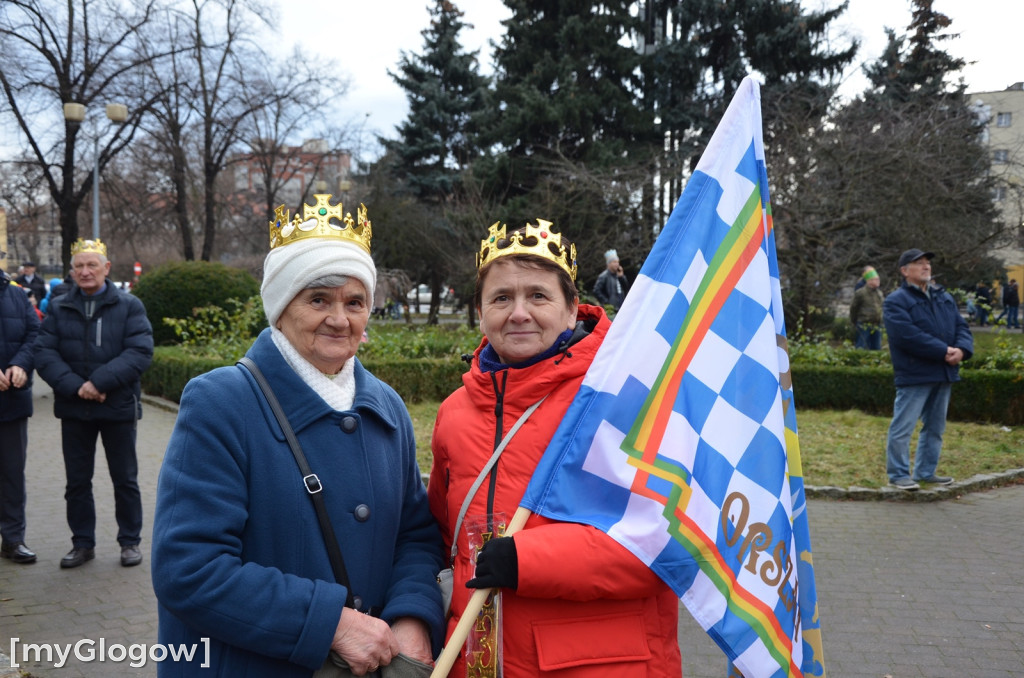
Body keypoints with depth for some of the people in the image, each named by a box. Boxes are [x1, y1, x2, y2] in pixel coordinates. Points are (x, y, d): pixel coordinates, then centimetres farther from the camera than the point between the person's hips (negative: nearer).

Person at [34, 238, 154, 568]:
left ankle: (130, 541, 21)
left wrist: (99, 382, -21)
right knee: (77, 480, 11)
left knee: (125, 479, 8)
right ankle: (82, 543, 25)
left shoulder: (129, 306, -3)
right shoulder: (59, 308, 5)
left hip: (118, 406, -2)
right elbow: (44, 353, -3)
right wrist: (75, 386, -18)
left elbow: (140, 351, -13)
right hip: (74, 408, 3)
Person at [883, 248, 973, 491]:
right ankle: (898, 474, 6)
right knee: (902, 427, -5)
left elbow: (961, 326, 10)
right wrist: (944, 351, -20)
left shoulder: (944, 297, 16)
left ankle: (926, 471, 26)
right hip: (914, 375, -7)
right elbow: (909, 336, -20)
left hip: (944, 373, 8)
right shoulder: (896, 301, -8)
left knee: (935, 426, 15)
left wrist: (961, 349, -11)